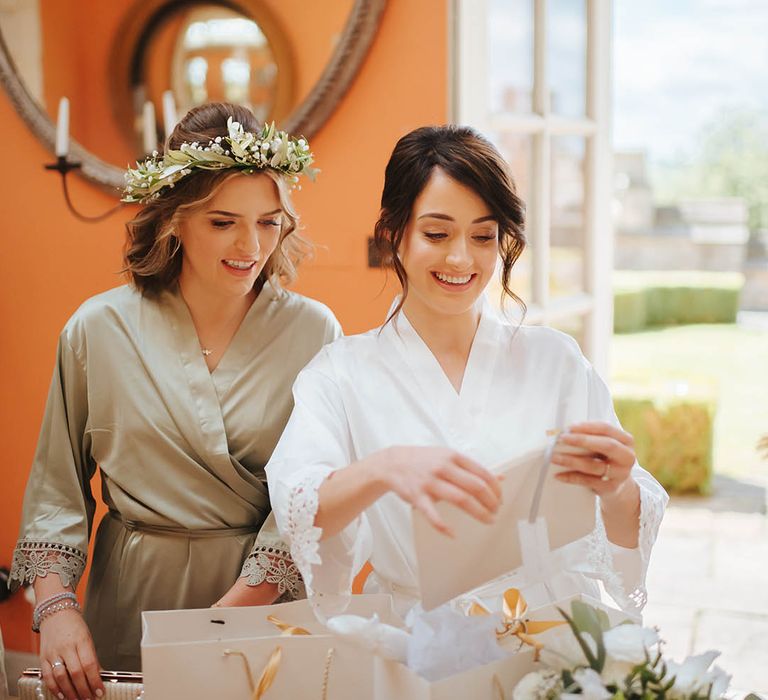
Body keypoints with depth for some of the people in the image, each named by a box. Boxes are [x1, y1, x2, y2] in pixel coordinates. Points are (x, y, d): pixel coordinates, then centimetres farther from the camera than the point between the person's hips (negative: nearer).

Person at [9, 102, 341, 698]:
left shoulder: (312, 332, -7)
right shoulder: (98, 330, -3)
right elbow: (56, 486, 2)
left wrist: (230, 614, -19)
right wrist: (56, 605, -10)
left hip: (268, 602, 0)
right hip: (131, 603, 1)